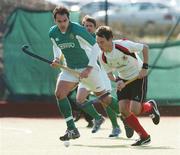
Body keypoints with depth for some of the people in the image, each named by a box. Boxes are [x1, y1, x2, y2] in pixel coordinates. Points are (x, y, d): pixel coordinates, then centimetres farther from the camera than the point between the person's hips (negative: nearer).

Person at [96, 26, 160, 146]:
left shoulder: (124, 45, -27)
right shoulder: (103, 57, -13)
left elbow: (145, 48, -14)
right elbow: (109, 73, -1)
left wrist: (144, 68, -17)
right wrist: (117, 81, -22)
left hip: (138, 76, -5)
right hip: (124, 79, 5)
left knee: (134, 110, -16)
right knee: (123, 110, -9)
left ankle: (150, 107, 20)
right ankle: (144, 137, 5)